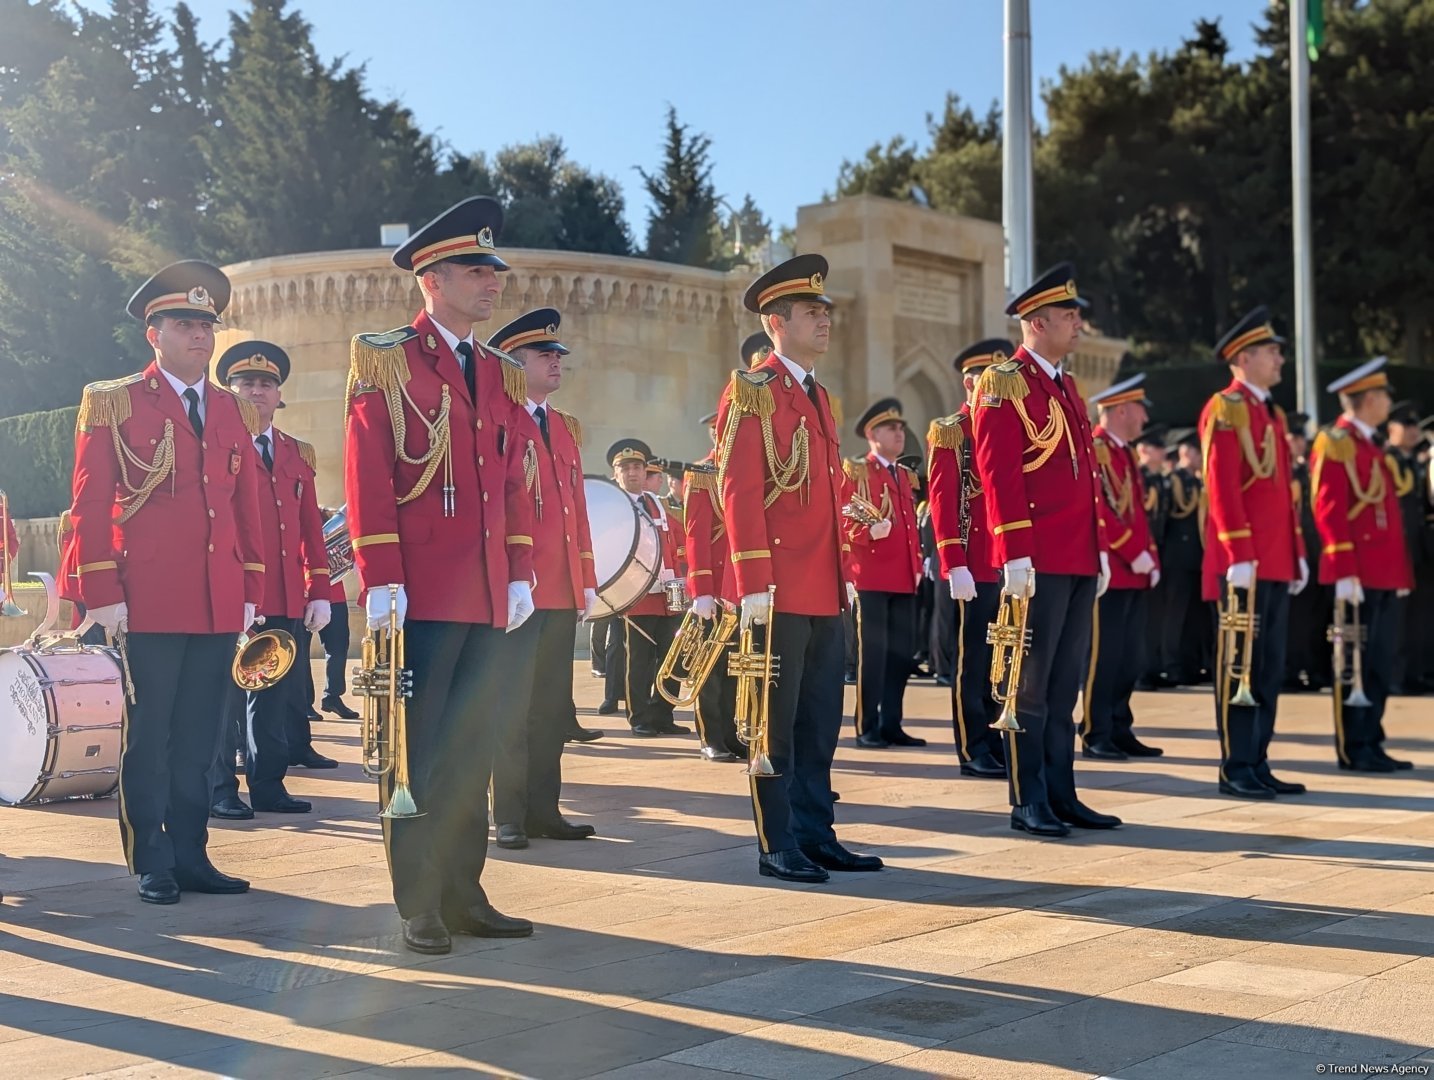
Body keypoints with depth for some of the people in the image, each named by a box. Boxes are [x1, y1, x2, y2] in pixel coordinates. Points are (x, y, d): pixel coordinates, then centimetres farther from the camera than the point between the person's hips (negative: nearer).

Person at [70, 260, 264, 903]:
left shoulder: (233, 411, 15)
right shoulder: (113, 403, 1)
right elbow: (89, 505, -3)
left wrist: (252, 592, 11)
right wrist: (103, 595, -9)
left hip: (219, 605, 4)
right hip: (149, 603, -4)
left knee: (198, 738, 9)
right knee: (148, 736, 2)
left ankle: (190, 855, 18)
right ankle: (151, 865, 11)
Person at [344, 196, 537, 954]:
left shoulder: (501, 376, 17)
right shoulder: (385, 362, -2)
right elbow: (368, 478, -9)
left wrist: (521, 574, 9)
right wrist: (380, 581, -15)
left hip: (490, 600, 6)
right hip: (420, 598, -6)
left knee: (472, 750, 9)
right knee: (417, 751, 1)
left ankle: (464, 894, 17)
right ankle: (418, 906, 8)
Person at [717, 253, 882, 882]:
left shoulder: (820, 398, 18)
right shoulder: (752, 392, -7)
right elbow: (739, 491, -15)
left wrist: (846, 572, 16)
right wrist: (753, 584, -20)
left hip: (825, 592, 8)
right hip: (780, 589, -8)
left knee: (821, 719, 12)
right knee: (776, 721, 0)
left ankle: (816, 835, 20)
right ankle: (778, 847, 7)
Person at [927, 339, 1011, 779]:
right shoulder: (949, 433, -4)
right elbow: (942, 501, -10)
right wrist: (954, 564, -18)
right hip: (975, 567, -7)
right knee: (974, 659, -1)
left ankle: (997, 743, 18)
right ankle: (974, 750, 5)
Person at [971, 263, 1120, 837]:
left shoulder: (1067, 385, 19)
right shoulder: (1004, 383, -7)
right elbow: (998, 473, -15)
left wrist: (1101, 549, 17)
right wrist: (1015, 554, -20)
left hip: (1080, 559, 8)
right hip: (1038, 561, -8)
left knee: (1066, 681, 11)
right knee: (1030, 681, -2)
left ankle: (1061, 795, 17)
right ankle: (1028, 802, 4)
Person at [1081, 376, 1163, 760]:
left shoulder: (1126, 454, 19)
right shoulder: (1094, 448, -10)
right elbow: (1097, 510, -18)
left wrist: (1151, 559, 10)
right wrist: (1135, 554, -17)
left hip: (1134, 574, 9)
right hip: (1109, 572, -9)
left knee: (1129, 658, 10)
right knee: (1103, 656, -5)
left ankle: (1120, 731, 16)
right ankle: (1095, 736, 0)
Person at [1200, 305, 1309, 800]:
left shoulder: (1272, 412, 19)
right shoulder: (1225, 408, -8)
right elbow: (1221, 487, -16)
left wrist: (1297, 553, 16)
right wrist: (1239, 556, -21)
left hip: (1276, 564, 9)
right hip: (1245, 564, -9)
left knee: (1270, 667, 10)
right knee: (1240, 665, -4)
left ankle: (1258, 763, 15)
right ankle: (1236, 768, 1)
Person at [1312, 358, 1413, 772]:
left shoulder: (1371, 445, 20)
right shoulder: (1336, 442, -8)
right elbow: (1329, 511, -16)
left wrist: (1401, 573, 18)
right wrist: (1344, 572, -21)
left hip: (1384, 576, 9)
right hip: (1359, 576, -9)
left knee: (1380, 663, 10)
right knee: (1355, 662, -3)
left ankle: (1371, 744, 16)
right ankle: (1352, 749, 2)